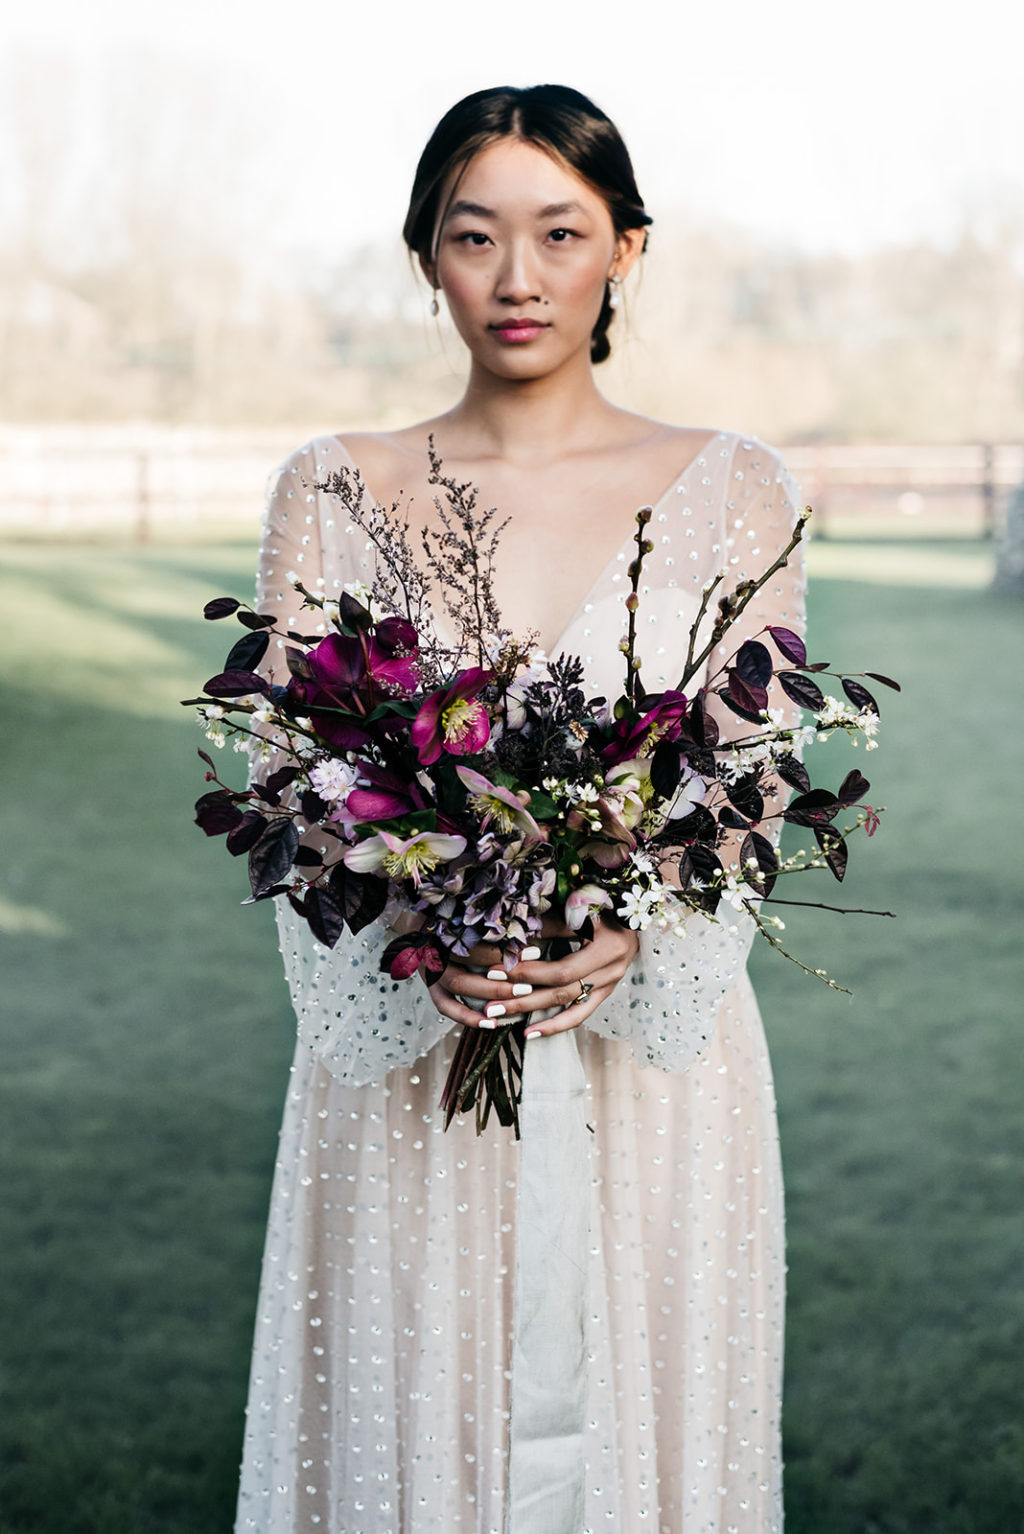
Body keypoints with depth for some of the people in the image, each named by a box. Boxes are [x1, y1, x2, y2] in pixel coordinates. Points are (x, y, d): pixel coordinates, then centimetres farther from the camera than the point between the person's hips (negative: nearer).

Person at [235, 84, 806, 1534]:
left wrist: (628, 933, -22)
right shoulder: (331, 492, 5)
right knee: (406, 1416, 6)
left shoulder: (731, 489, 4)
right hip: (405, 1066, 0)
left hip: (654, 1059, 0)